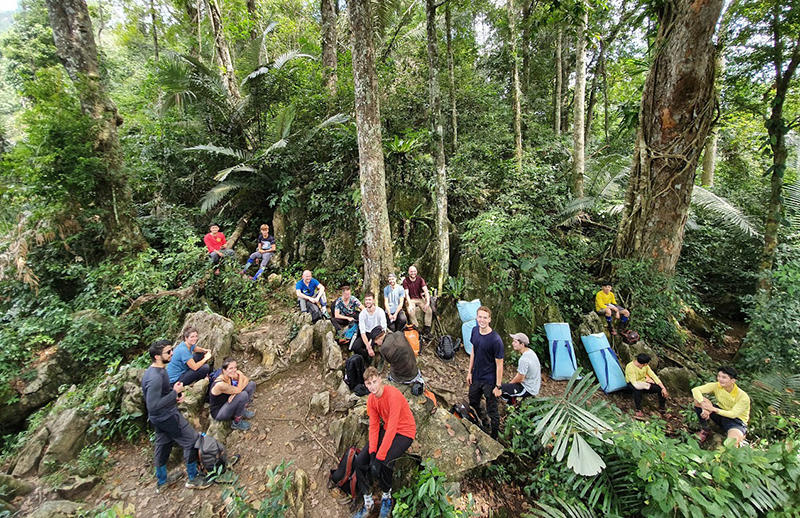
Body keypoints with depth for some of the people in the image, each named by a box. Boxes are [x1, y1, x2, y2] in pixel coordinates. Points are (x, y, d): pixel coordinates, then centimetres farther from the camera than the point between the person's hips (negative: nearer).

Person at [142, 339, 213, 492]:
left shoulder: (157, 370, 0)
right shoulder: (155, 378, -32)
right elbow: (153, 405, -30)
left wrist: (175, 394, 0)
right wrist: (175, 392, -24)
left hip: (158, 418, 10)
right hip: (167, 417, -10)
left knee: (162, 445, 23)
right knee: (192, 440, 2)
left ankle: (162, 481, 41)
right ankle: (193, 478, 17)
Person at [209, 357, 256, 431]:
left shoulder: (231, 375, -12)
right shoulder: (220, 384, -34)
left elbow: (246, 379, -7)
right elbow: (238, 390, -25)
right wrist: (240, 375, -22)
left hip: (227, 403, 7)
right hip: (218, 413, -7)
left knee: (252, 384, -4)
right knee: (243, 395, -32)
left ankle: (242, 411, 11)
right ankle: (236, 423, -7)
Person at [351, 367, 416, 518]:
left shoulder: (393, 395, -30)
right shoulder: (371, 399, -6)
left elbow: (392, 428, -30)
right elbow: (374, 426, -4)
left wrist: (379, 457, -28)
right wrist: (372, 452, -16)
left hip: (404, 432, -7)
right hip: (386, 429, 7)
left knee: (384, 463, -26)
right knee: (360, 461, -6)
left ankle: (386, 496, 5)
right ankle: (368, 503, 13)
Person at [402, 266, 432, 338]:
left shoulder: (420, 279, -5)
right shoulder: (405, 281, -9)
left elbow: (426, 291, -14)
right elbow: (406, 294, -13)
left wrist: (428, 302, -29)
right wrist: (410, 304, -28)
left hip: (420, 298, 2)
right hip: (411, 300, -2)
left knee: (429, 311, -20)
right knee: (411, 312, -30)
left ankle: (426, 330, -6)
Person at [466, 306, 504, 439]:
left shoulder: (496, 340, -25)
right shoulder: (475, 330, -7)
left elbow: (499, 364, -18)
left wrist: (498, 386, -13)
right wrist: (470, 371, 9)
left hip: (489, 381, -6)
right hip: (476, 377, 6)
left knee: (492, 411, 11)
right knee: (473, 403, 24)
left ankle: (494, 437, 34)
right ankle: (482, 423, 51)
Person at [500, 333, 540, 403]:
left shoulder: (524, 359, -30)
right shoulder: (530, 352, 0)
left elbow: (520, 379, -21)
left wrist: (510, 383, -3)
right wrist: (513, 379, 12)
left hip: (528, 389, -10)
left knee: (500, 388, -16)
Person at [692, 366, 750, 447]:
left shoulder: (743, 397, -22)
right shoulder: (716, 386, -14)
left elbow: (733, 414, -27)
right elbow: (695, 390, -25)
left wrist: (713, 409, -38)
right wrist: (704, 407, -38)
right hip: (720, 413, 4)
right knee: (698, 399, -24)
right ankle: (705, 430, -6)